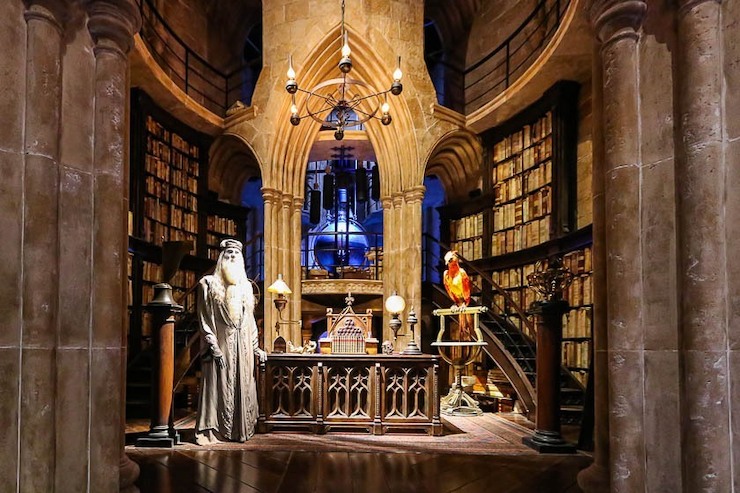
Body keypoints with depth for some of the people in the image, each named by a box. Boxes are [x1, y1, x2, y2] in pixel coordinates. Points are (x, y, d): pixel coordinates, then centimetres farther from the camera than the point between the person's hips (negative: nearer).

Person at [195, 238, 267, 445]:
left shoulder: (246, 286, 16)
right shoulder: (209, 283, 2)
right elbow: (205, 319, -4)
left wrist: (255, 347, 12)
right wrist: (213, 346, -13)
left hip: (243, 348, 5)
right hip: (221, 345, -4)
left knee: (243, 388, 5)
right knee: (218, 387, -6)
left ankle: (240, 430, 12)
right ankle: (211, 431, 0)